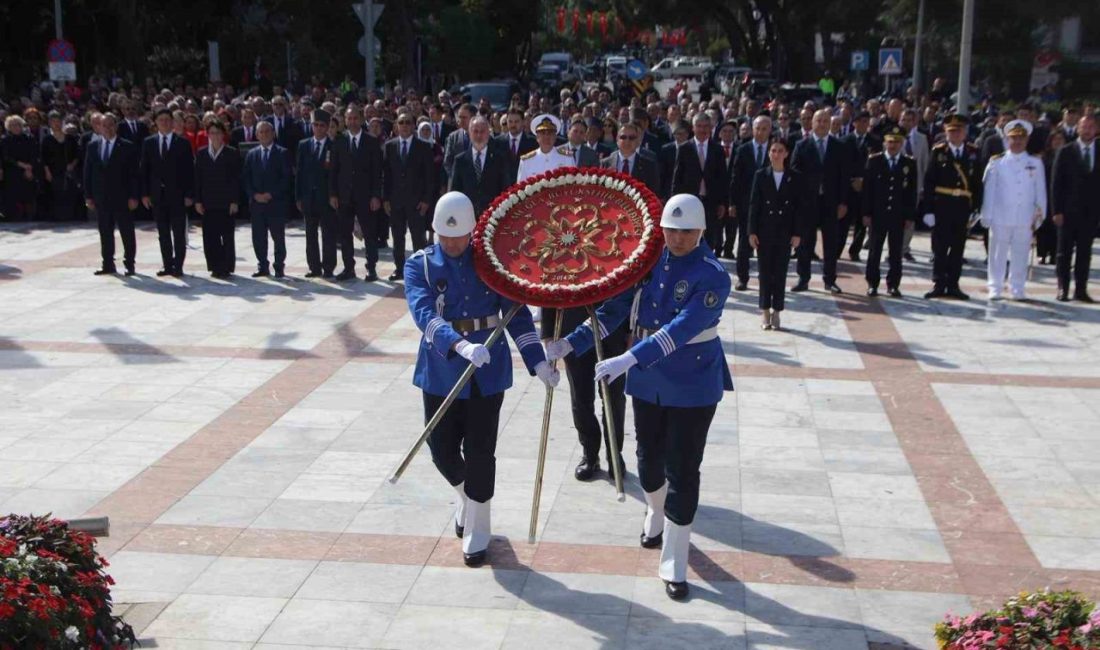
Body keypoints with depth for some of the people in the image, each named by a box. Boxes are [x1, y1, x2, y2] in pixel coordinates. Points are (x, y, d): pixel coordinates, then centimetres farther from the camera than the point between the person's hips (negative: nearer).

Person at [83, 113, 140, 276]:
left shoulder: (128, 147, -3)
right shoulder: (93, 146, 9)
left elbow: (134, 174, -5)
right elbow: (87, 172, 10)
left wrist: (133, 197, -10)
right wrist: (88, 196, 4)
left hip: (122, 198, -3)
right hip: (101, 198, 4)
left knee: (127, 232, 1)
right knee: (105, 233, 8)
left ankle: (129, 264, 9)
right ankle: (108, 264, 14)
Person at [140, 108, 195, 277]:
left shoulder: (183, 143, 1)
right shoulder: (148, 143, 9)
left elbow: (189, 170, -1)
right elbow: (144, 169, 8)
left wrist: (189, 194, -7)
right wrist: (145, 193, 1)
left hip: (177, 194, -3)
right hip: (157, 194, 3)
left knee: (179, 233, -2)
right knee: (163, 233, 7)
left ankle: (178, 266, 3)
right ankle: (167, 265, 12)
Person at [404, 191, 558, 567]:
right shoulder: (420, 265, -5)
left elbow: (517, 314, 0)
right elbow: (424, 314, -21)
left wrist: (538, 362, -10)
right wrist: (461, 345, -38)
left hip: (488, 370, -1)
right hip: (441, 371, 1)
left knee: (479, 452, 3)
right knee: (442, 450, 8)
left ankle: (476, 532, 20)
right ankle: (468, 500, 40)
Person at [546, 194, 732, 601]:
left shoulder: (713, 276, -19)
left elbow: (681, 328, -32)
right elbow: (615, 308, 0)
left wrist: (628, 360, -42)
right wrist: (571, 344, -8)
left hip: (693, 386, -5)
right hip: (648, 380, 5)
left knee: (682, 471, -1)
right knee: (649, 459, 20)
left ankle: (674, 567, 10)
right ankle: (655, 517, 51)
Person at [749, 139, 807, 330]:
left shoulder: (795, 178, 1)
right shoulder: (760, 175, 1)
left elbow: (800, 207, 1)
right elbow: (754, 204, 0)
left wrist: (797, 233, -4)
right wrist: (752, 231, -5)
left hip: (785, 233, 0)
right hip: (765, 231, 0)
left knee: (781, 272, 4)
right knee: (765, 271, 4)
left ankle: (776, 311, 12)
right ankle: (765, 311, 13)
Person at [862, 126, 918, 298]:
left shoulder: (910, 164, 5)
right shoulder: (874, 161, 2)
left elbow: (912, 191, 4)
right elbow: (867, 187, 0)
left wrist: (910, 216, -1)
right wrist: (866, 213, -5)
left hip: (899, 216, 1)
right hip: (878, 214, -1)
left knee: (896, 252, 4)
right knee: (875, 250, 5)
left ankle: (893, 284, 12)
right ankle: (872, 284, 12)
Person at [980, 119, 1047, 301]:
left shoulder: (1035, 163, 8)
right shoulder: (997, 162, 3)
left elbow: (1040, 191, 9)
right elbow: (989, 190, 3)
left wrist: (1039, 215, 4)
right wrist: (987, 216, 0)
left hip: (1025, 219, 1)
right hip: (1001, 218, -1)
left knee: (1020, 255, 5)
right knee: (998, 254, 3)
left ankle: (1017, 290, 13)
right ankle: (995, 289, 11)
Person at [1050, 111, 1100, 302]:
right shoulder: (1065, 152, 1)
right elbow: (1056, 183, -1)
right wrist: (1057, 211, -8)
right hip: (1069, 211, -1)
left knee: (1085, 252, 5)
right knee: (1065, 252, 3)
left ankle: (1081, 290, 10)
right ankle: (1063, 289, 9)